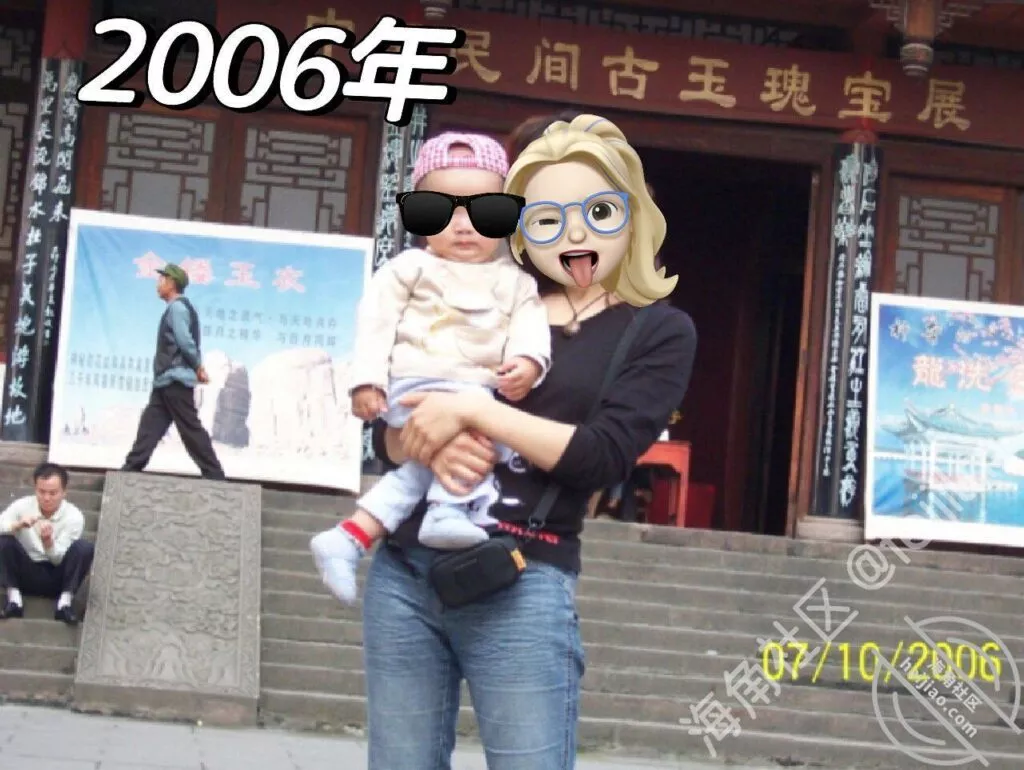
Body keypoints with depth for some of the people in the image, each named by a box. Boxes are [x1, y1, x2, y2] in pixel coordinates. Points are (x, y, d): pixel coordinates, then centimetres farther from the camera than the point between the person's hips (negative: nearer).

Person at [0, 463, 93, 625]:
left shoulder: (74, 516, -12)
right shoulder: (22, 506, -8)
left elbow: (58, 559, -15)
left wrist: (48, 541, -35)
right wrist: (18, 525, -38)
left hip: (56, 577, -1)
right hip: (26, 574, 1)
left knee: (84, 548, -27)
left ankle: (65, 601, -23)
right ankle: (14, 598, -20)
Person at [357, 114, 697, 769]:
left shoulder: (659, 332, 4)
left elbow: (603, 456, -10)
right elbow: (390, 433, 13)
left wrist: (472, 410, -14)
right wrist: (433, 447, -10)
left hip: (521, 587, -4)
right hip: (404, 570, 4)